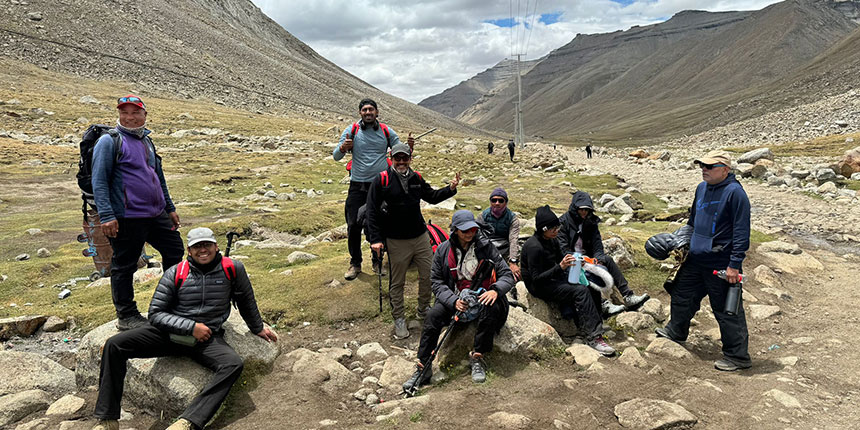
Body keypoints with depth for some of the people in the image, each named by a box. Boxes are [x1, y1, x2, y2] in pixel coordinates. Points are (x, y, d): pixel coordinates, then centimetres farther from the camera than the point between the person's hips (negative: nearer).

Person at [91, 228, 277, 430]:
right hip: (169, 332, 1)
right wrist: (191, 327, -13)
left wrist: (258, 328, 26)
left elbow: (246, 301, 16)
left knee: (234, 364, -31)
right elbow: (155, 313, -1)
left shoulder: (232, 269, -1)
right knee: (114, 345, -15)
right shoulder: (175, 273, -1)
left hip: (207, 337, -1)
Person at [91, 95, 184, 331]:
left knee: (175, 251, 13)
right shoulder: (109, 141, -6)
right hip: (127, 218, -8)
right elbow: (99, 181, -11)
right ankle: (126, 317, 15)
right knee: (124, 267, 2)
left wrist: (170, 208, 24)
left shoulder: (147, 141, 17)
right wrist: (106, 216, -19)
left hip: (157, 215, 8)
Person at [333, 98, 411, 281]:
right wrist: (343, 148, -24)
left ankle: (377, 262, 24)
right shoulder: (352, 130, 1)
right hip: (358, 185, -1)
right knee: (354, 225, 0)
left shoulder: (386, 131, 4)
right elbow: (335, 156, -1)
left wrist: (408, 146, -15)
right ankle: (355, 264, 15)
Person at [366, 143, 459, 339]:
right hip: (396, 242, -4)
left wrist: (450, 189, 3)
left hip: (421, 236, 5)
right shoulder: (381, 180, -8)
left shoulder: (417, 178, 6)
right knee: (397, 282, 6)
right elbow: (372, 211, -9)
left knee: (429, 275, 12)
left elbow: (432, 197, 20)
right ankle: (399, 319, 22)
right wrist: (376, 239, -14)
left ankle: (424, 309, 34)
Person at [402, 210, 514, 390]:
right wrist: (454, 301, -19)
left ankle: (477, 358, -17)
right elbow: (437, 282, -1)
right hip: (453, 298, 1)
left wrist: (496, 290, -25)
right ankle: (422, 368, -17)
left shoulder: (486, 247, -3)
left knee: (491, 308, -34)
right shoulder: (443, 250, 0)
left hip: (481, 296, -1)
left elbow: (507, 275, -2)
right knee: (433, 315, -26)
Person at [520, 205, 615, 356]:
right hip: (539, 287, -9)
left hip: (554, 278, 9)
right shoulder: (534, 247, -24)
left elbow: (560, 257, 18)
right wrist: (560, 267, -29)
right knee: (581, 291, -24)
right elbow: (536, 278, -23)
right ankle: (593, 337, -21)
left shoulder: (552, 240, 3)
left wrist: (574, 259, -3)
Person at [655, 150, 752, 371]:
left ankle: (738, 357, 16)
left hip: (721, 264, -8)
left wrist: (735, 264, -20)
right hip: (695, 259, 9)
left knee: (727, 310, 2)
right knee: (682, 295, 21)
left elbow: (741, 231, -18)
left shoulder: (734, 192, -16)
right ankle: (675, 332, 44)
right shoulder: (702, 188, 9)